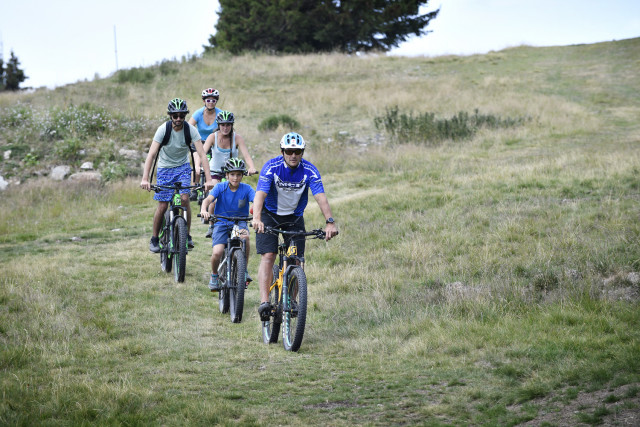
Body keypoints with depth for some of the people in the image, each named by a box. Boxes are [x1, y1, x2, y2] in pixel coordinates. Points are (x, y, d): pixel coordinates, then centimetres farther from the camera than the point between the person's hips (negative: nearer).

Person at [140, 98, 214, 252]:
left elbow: (202, 154, -21)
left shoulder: (190, 130, -17)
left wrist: (208, 179, -32)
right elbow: (151, 154, -25)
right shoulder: (163, 129, -20)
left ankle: (187, 235, -4)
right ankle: (154, 239, 14)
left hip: (183, 167, 1)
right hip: (165, 168, -1)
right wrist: (145, 179, -35)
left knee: (185, 198, -20)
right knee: (163, 205, -5)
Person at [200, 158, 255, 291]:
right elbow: (208, 199, -22)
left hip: (240, 222, 0)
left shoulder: (246, 189, -6)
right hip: (221, 223, 0)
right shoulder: (220, 187, -7)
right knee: (217, 252, -23)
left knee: (245, 237, -35)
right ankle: (214, 275, 11)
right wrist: (204, 210, -45)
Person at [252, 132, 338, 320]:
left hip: (294, 217, 2)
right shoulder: (271, 167, -23)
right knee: (268, 256, -16)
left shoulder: (309, 170, -18)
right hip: (270, 215, -2)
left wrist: (330, 222, -43)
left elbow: (320, 197, -28)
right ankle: (264, 301, -23)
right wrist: (256, 218, -52)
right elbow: (260, 194, -34)